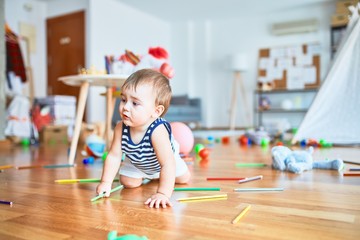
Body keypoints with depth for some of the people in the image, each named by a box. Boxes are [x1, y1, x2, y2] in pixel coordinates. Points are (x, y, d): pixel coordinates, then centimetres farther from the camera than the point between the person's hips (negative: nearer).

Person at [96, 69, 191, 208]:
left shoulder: (158, 131, -49)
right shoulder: (121, 128, -33)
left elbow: (168, 164, -51)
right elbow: (114, 156, -23)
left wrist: (163, 193, -57)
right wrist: (106, 182, -29)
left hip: (159, 162, -2)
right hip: (135, 162, 3)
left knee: (183, 179, 9)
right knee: (128, 183, -3)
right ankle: (143, 175, 30)